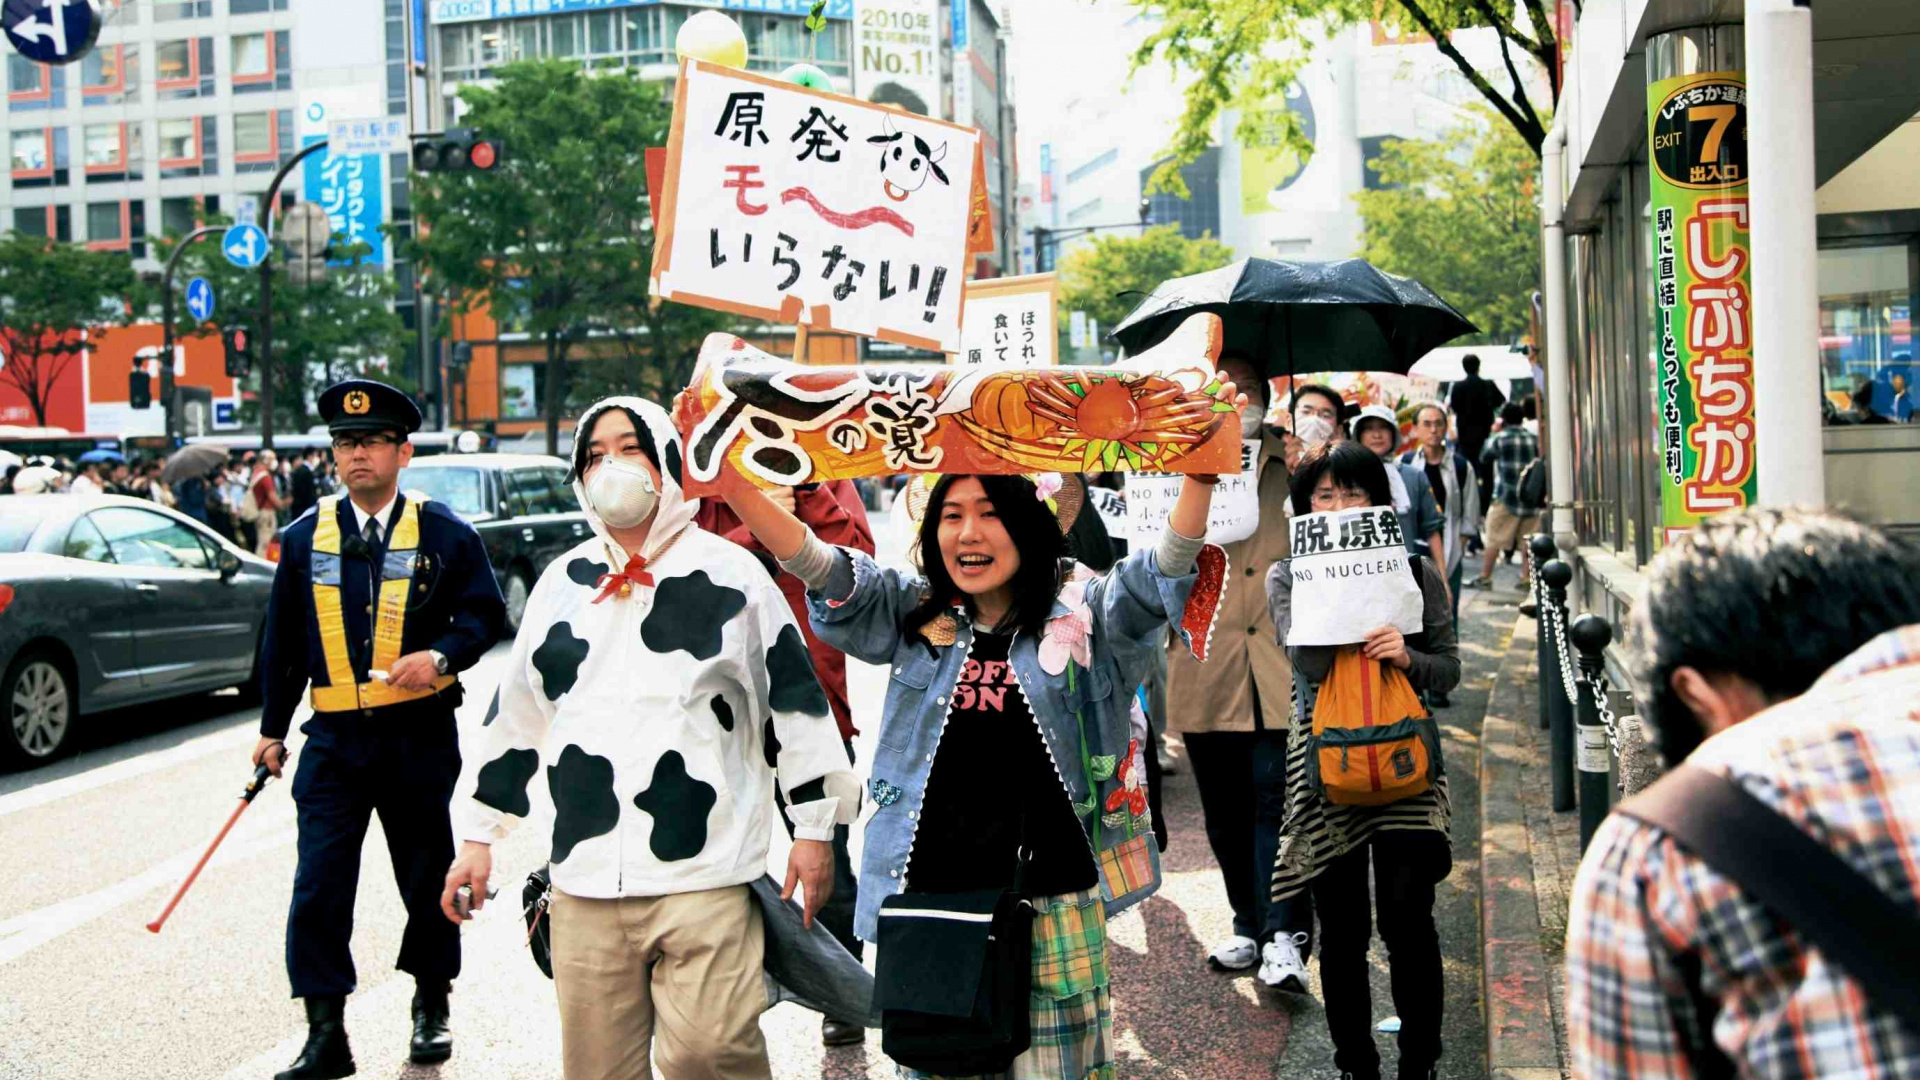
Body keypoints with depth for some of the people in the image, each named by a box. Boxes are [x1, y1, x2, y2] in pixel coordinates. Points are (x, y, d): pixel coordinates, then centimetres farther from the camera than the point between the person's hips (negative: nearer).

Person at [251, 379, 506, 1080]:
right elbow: (282, 639, 11)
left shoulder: (443, 533, -1)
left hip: (420, 735, -1)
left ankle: (431, 1009, 30)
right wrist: (272, 728, 12)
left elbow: (485, 612, -1)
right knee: (318, 885, -4)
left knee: (428, 877, 11)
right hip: (334, 736, 2)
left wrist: (440, 655, -20)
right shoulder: (306, 536, 5)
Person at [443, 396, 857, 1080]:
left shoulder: (729, 573, 1)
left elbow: (794, 696, 2)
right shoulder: (562, 582, 14)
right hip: (585, 884, 5)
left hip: (704, 876, -4)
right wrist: (478, 836, 20)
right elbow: (516, 716, 21)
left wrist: (814, 828, 1)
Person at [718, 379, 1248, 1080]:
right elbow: (817, 566, -2)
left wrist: (1200, 473, -29)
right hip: (931, 897, 2)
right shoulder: (914, 616, 7)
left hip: (1051, 900, -2)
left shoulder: (1082, 615, 0)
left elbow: (1164, 568, -12)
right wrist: (729, 480, -15)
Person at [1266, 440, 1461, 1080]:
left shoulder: (1415, 572, 4)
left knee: (1407, 920, -2)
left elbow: (1449, 669, 6)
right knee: (1342, 930, 8)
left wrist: (1408, 657, -15)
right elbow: (1313, 664, -14)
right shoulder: (1287, 578, 2)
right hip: (1325, 763, 0)